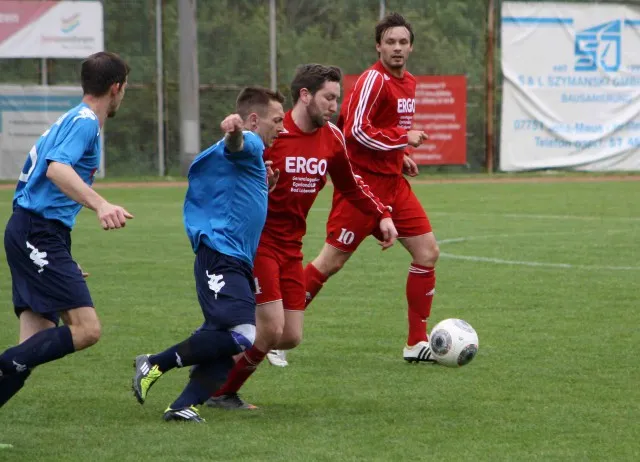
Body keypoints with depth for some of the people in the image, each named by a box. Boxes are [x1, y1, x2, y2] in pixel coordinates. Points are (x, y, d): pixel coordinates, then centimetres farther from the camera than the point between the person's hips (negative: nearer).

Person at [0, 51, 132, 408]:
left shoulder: (76, 121, 24)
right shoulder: (84, 121, -8)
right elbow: (57, 169, -26)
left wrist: (63, 258, 33)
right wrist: (100, 204, -41)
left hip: (34, 233, 10)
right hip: (40, 234, -10)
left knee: (36, 347, 4)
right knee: (86, 328, -19)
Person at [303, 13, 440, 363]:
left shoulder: (408, 83, 13)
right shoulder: (374, 80, -15)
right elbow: (356, 131, -23)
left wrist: (399, 157, 11)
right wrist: (405, 138, -17)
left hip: (393, 183, 8)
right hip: (363, 181, -8)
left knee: (427, 252, 1)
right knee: (332, 261, -5)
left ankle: (417, 344, 8)